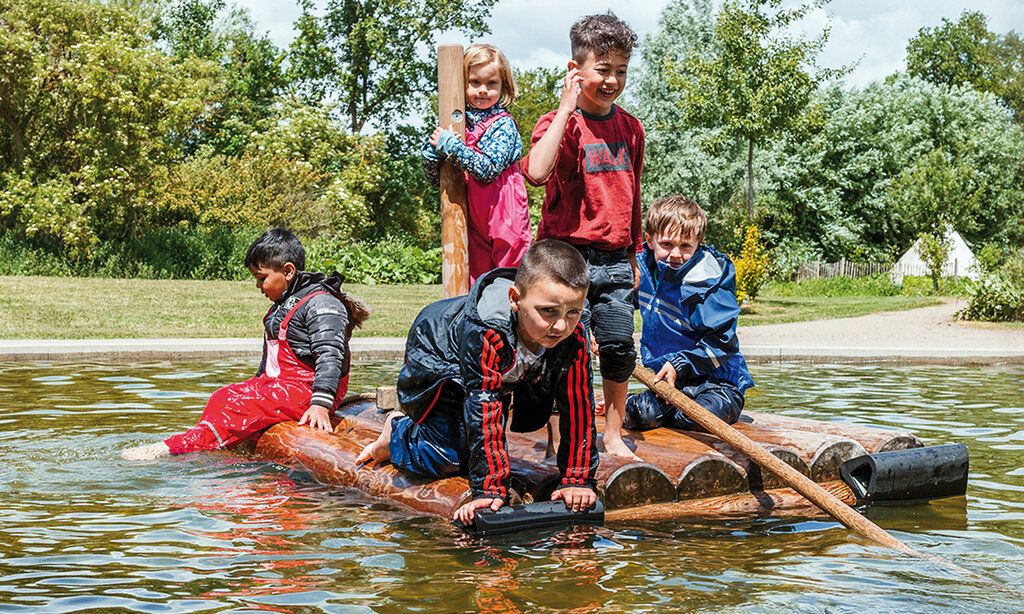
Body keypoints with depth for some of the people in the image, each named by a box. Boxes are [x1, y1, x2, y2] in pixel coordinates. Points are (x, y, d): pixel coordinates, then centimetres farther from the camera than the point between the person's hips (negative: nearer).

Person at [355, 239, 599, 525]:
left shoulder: (573, 337, -31)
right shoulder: (485, 333, -46)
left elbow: (578, 407, -26)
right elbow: (485, 410, -44)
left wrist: (578, 480, -28)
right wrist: (490, 491, -43)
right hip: (438, 360, -6)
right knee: (446, 457, -12)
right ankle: (397, 432, 17)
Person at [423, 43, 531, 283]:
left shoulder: (503, 124, -6)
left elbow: (487, 169, -19)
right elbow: (435, 178, 11)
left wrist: (450, 145, -18)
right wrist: (433, 149, -8)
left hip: (503, 216, -5)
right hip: (471, 216, 5)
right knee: (475, 281, 8)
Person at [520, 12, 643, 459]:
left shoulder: (630, 128, 11)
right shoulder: (560, 123, -7)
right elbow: (536, 173, -29)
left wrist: (634, 257, 22)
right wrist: (567, 108, -23)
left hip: (615, 261, 5)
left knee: (620, 347, 4)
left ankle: (613, 435, 18)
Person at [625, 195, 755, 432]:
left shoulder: (708, 284, -18)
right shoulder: (643, 269, 0)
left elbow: (723, 343, -17)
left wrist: (681, 364, -22)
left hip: (716, 379, -3)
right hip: (666, 379, 3)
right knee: (641, 414, -27)